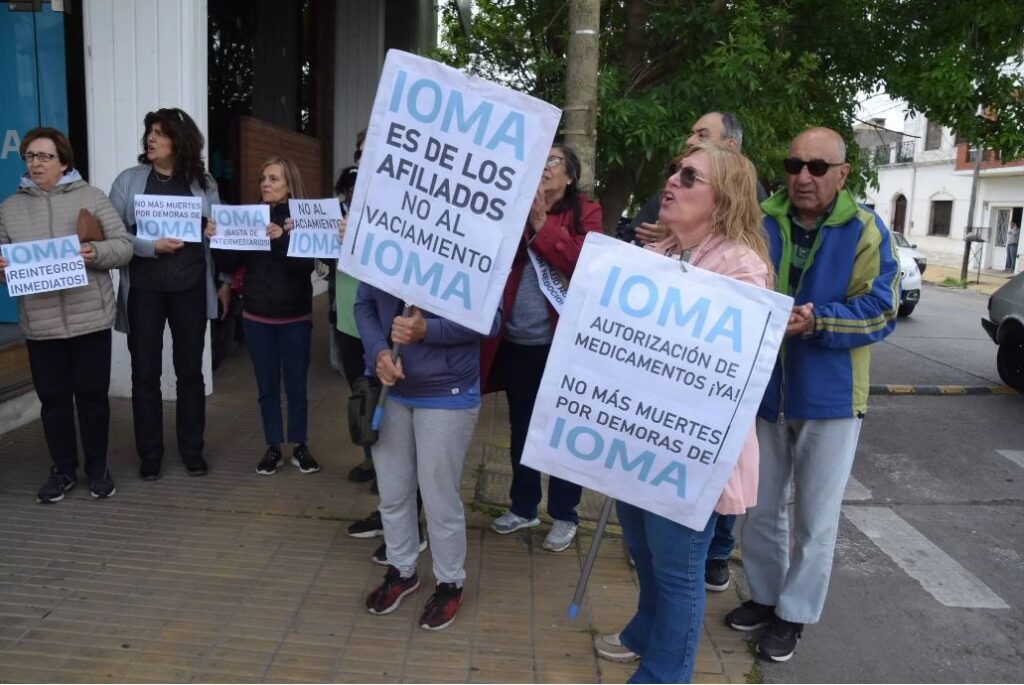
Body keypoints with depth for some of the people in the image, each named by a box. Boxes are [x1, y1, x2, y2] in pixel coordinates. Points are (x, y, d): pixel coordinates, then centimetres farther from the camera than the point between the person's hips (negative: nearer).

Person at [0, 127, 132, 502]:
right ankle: (63, 470, 25)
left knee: (93, 395, 6)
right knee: (53, 398, 9)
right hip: (39, 323, 2)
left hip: (90, 317, -2)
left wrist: (95, 252, -20)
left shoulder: (90, 197, 3)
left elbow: (124, 246, -1)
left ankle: (98, 468, 22)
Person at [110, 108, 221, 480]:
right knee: (145, 373, 5)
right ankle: (149, 454, 18)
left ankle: (192, 450, 22)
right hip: (144, 289, -1)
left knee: (190, 370, 9)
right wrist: (152, 246, -18)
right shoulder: (129, 180, 1)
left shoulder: (203, 181, 5)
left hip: (190, 288, 1)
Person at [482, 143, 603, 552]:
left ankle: (564, 515, 24)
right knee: (521, 428, 16)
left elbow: (586, 264, -17)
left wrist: (542, 225, -19)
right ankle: (523, 507, 33)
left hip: (559, 342, -4)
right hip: (515, 341, 4)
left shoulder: (585, 213, -2)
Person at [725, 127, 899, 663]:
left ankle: (793, 614, 28)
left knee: (815, 518, 9)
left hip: (829, 396, -3)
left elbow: (880, 311, -13)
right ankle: (765, 595, 37)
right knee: (759, 507, 16)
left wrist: (817, 320, -28)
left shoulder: (866, 231, -8)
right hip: (761, 390, 3)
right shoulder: (759, 222, 0)